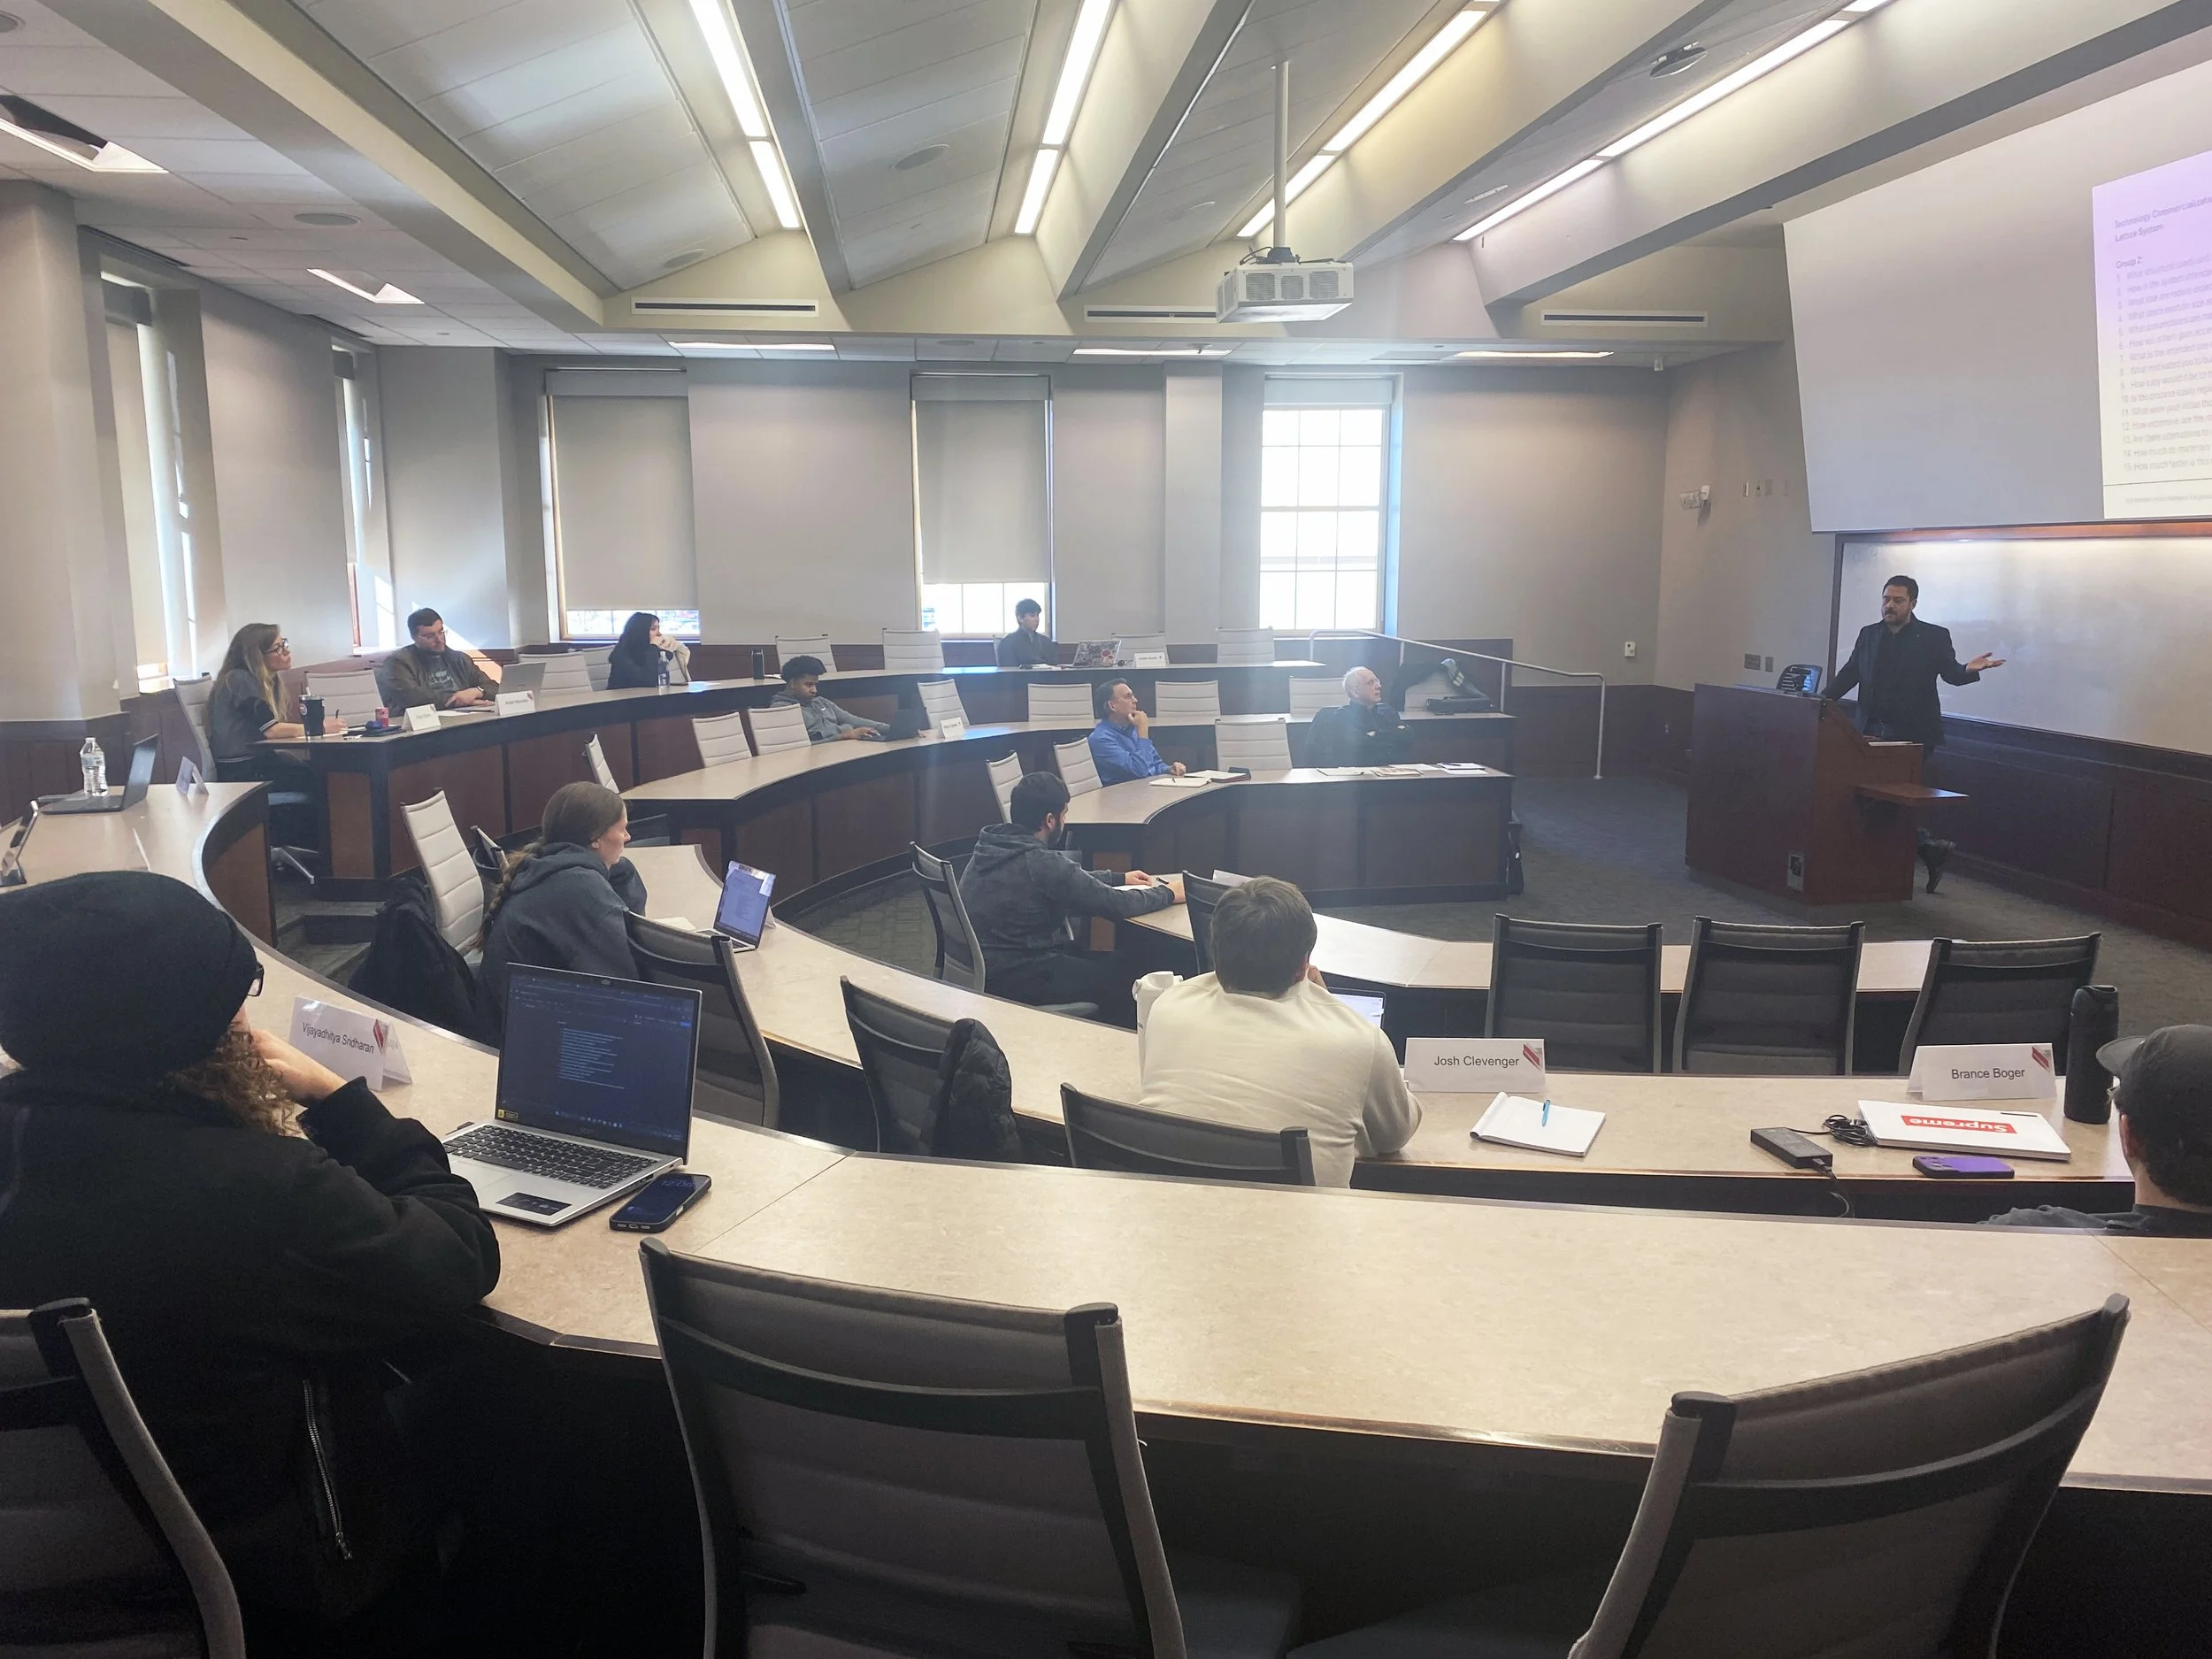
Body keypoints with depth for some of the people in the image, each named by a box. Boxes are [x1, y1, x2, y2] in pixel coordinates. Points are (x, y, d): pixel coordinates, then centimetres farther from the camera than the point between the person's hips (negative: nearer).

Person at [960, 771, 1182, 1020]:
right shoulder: (1042, 863, -25)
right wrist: (1168, 893, 0)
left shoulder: (993, 846, 2)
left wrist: (1119, 878, 23)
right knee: (1122, 976, 9)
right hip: (1016, 979, -9)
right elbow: (1116, 905, -17)